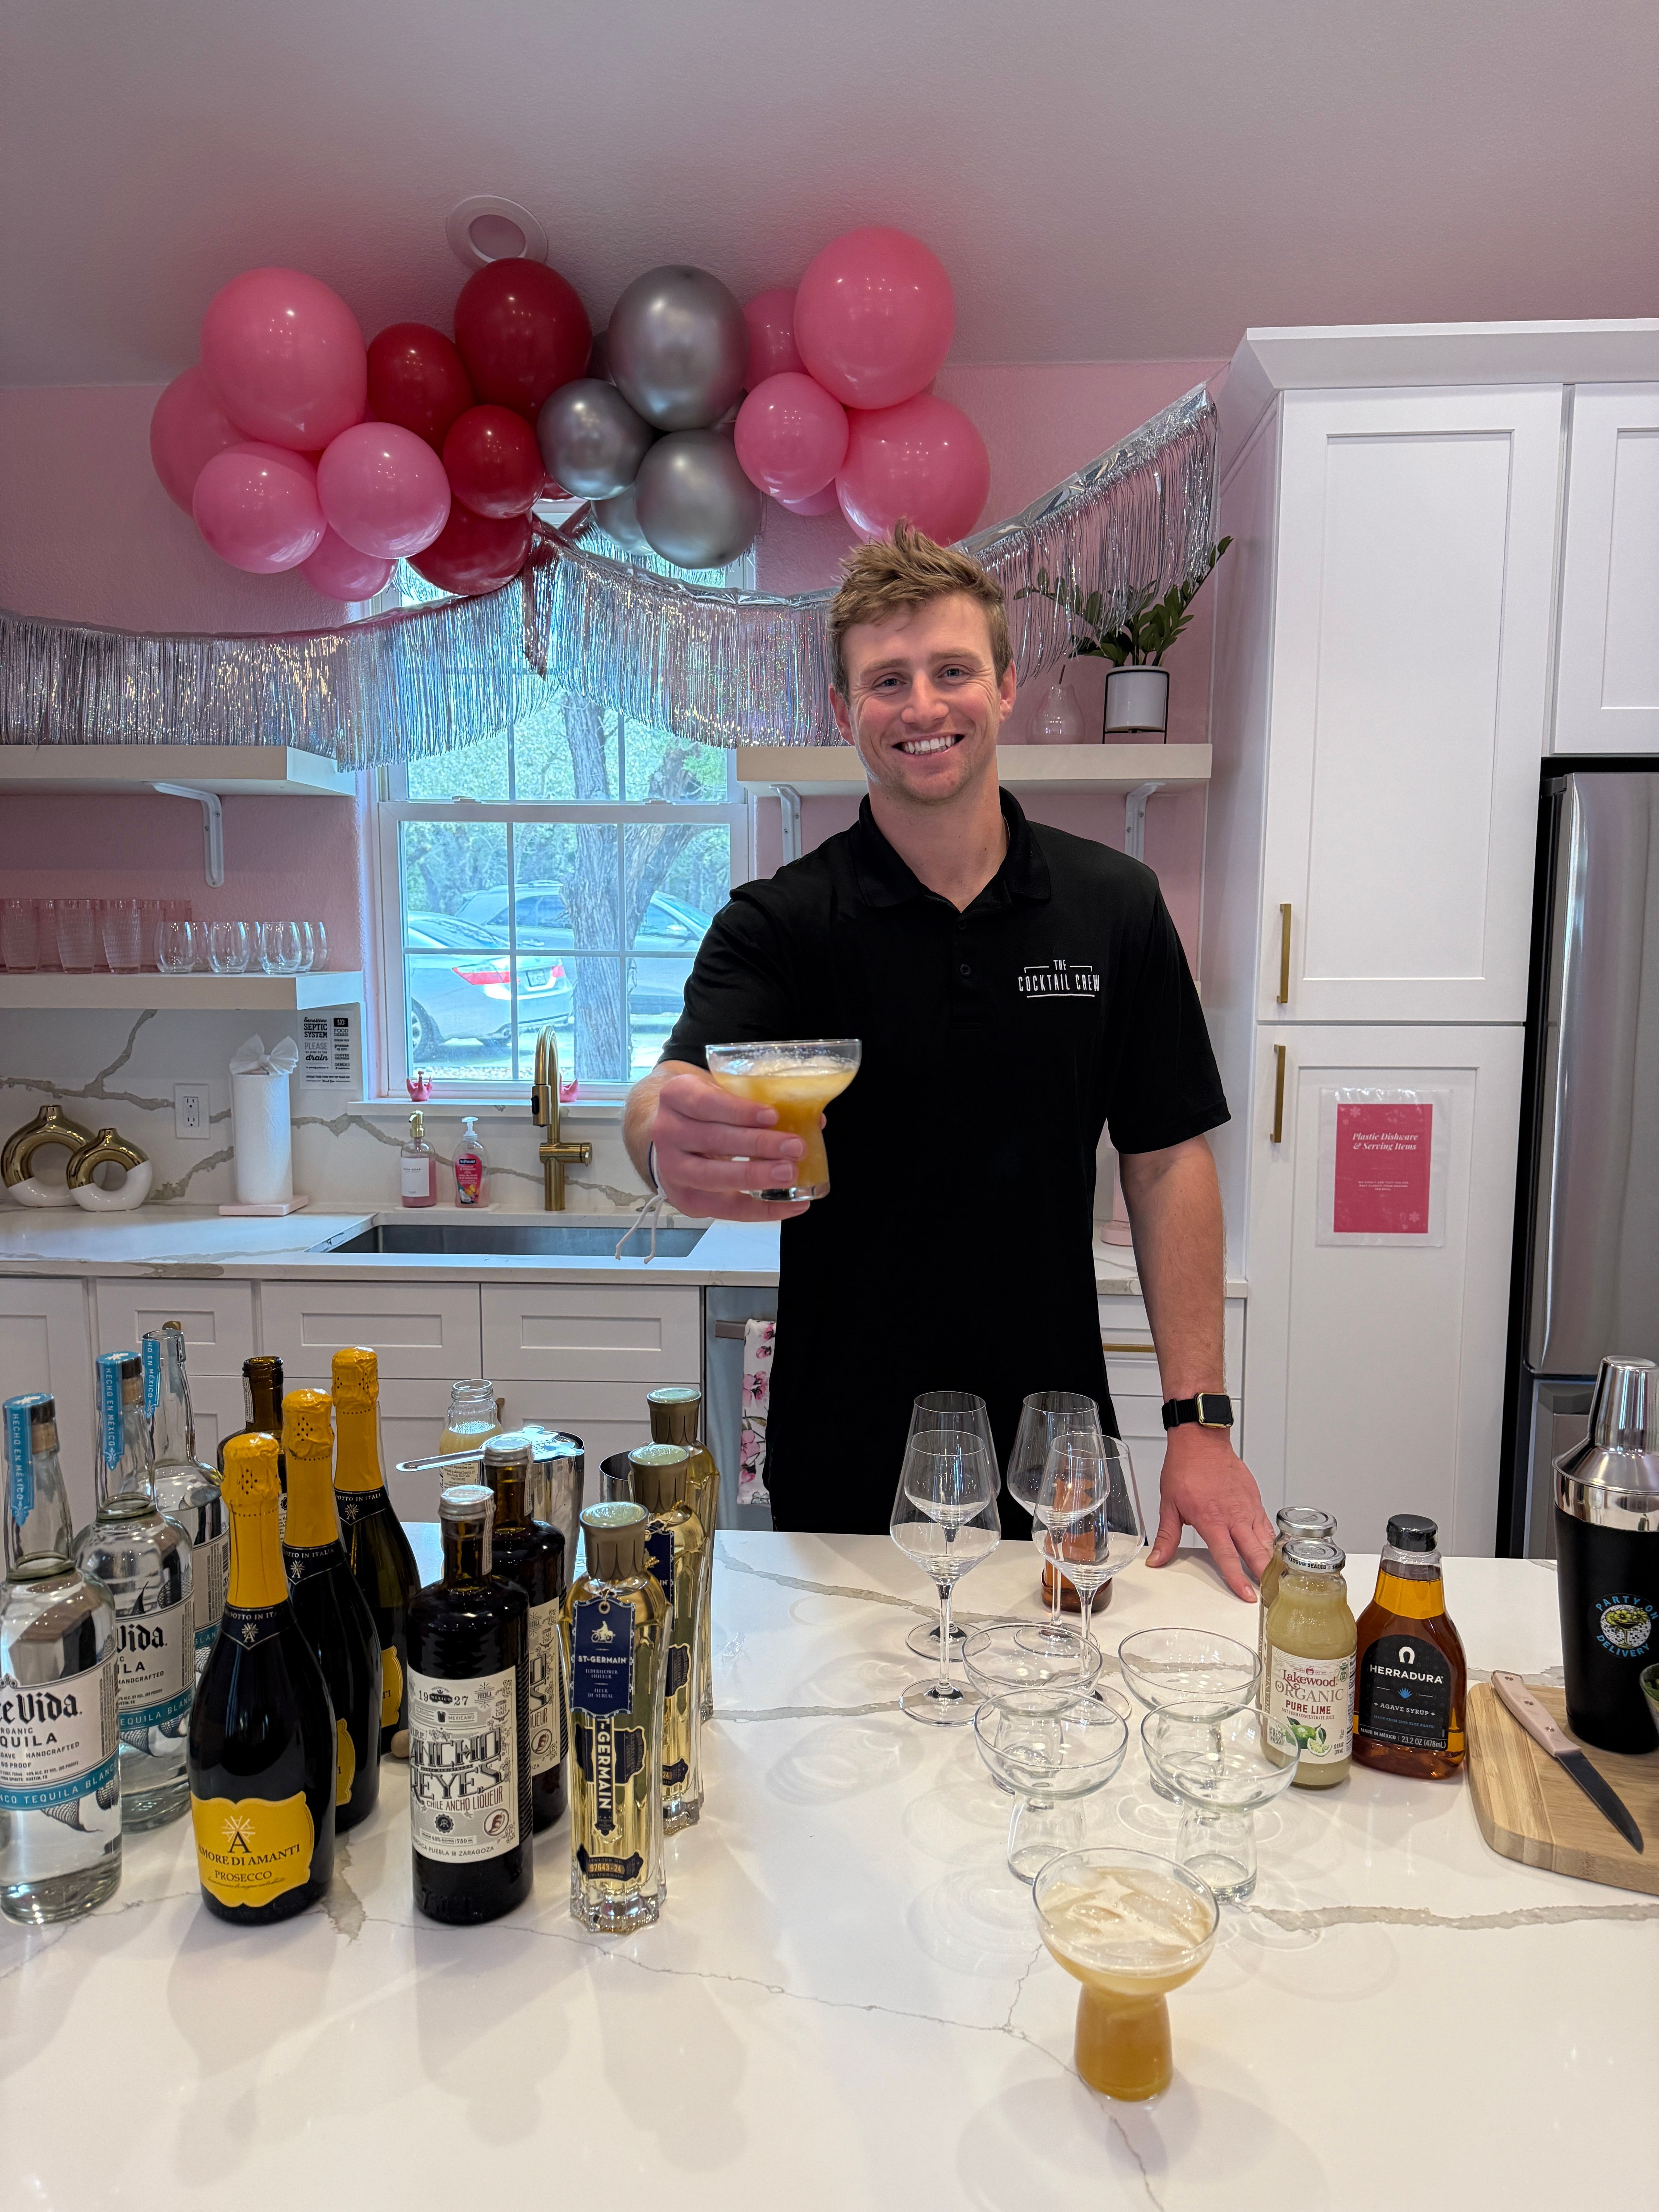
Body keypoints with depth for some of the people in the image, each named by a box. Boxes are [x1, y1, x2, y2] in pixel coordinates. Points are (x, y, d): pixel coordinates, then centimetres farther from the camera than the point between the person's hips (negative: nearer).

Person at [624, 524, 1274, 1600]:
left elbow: (1169, 1161, 0)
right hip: (842, 1469, -1)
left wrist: (1200, 1421, -6)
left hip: (1055, 1458, 2)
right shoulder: (780, 924, -8)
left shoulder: (1116, 907, -2)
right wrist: (673, 1133, -51)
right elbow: (681, 1092, -25)